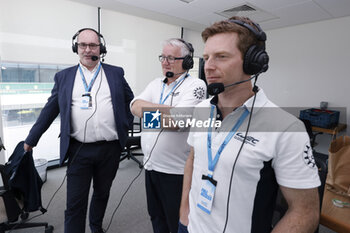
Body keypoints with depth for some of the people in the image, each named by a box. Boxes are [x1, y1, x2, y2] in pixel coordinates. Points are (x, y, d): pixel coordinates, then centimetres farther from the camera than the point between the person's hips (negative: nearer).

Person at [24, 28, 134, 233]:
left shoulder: (116, 73, 4)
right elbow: (49, 110, 11)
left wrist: (127, 125, 6)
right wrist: (32, 139, 16)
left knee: (102, 193, 20)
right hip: (79, 150, -1)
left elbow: (131, 100, 14)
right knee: (75, 204, 4)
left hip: (110, 149, 1)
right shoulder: (63, 77, 5)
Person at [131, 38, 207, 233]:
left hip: (176, 171, -6)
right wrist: (166, 111, -16)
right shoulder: (155, 84, 10)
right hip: (150, 165, 7)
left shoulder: (196, 85, -12)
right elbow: (135, 107, -5)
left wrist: (149, 111, -11)